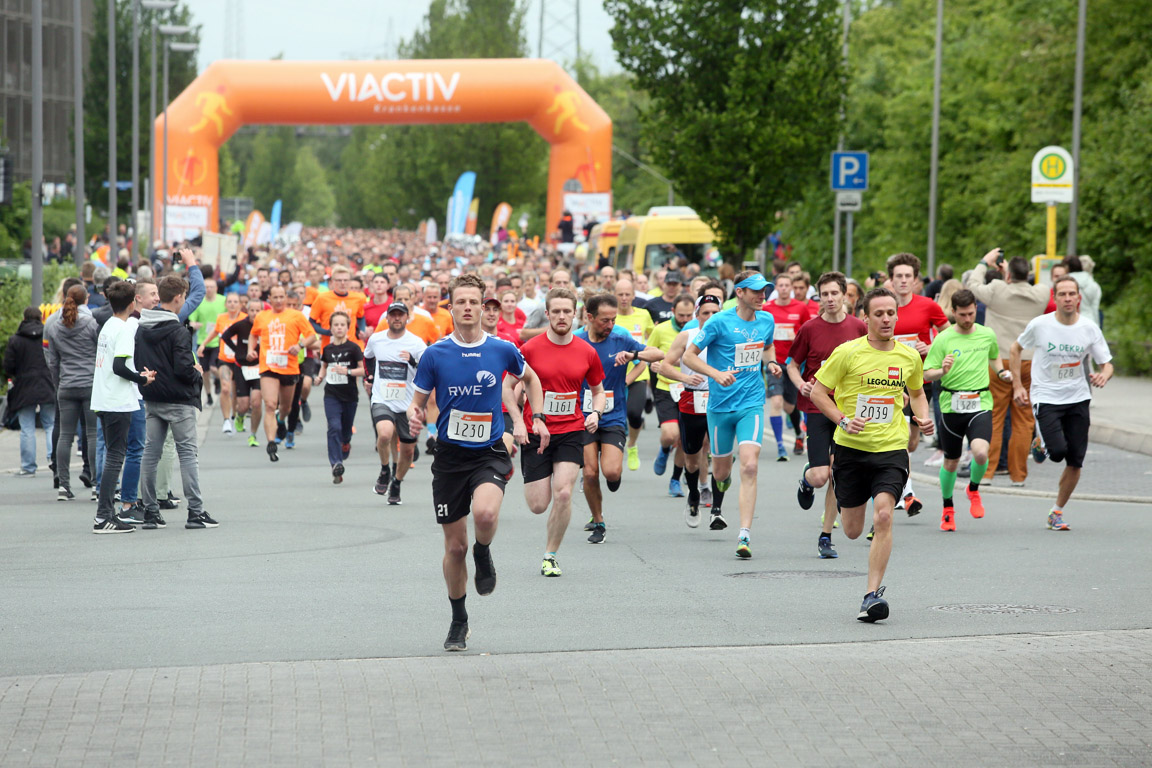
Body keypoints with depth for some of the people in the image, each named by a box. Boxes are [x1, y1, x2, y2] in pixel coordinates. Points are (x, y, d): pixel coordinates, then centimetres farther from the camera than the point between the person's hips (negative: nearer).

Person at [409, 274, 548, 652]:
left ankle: (483, 554, 4)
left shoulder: (502, 350, -2)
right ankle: (458, 621, 25)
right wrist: (414, 416, -18)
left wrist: (537, 418, 9)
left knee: (485, 512, -32)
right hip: (450, 455, 1)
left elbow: (530, 379, 19)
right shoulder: (434, 355, -3)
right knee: (455, 546, 5)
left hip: (490, 453, -1)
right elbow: (418, 401, 4)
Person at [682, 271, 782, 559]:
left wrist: (771, 362, 5)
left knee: (749, 466, -18)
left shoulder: (767, 320, 5)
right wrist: (716, 373, -21)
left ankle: (745, 536, -20)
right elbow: (689, 355, -6)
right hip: (720, 405, -2)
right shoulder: (720, 322, -9)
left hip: (752, 404, 2)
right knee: (721, 471, 10)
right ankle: (716, 503, 50)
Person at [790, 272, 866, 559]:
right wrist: (800, 384, -12)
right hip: (817, 407, -1)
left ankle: (826, 536, 10)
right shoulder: (810, 329, -2)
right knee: (820, 476, -11)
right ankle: (806, 479, 27)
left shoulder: (858, 327, 2)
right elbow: (792, 365, 7)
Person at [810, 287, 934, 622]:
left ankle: (873, 594, -16)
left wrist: (923, 418, 4)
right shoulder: (848, 353, -7)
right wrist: (843, 420, -16)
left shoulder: (910, 357, 4)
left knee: (883, 517, -20)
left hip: (892, 448, 0)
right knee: (853, 531, 8)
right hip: (851, 447, 0)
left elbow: (917, 393, 23)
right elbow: (818, 392, -2)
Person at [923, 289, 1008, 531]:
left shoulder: (987, 334, 6)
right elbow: (927, 375, -4)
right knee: (951, 462, 8)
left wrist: (1001, 372, 9)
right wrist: (942, 371, -24)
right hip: (952, 405, -1)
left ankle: (974, 490, 11)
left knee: (981, 452, -22)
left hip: (981, 404, 1)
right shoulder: (943, 340, -4)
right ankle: (948, 509, 31)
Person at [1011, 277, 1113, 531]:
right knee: (1058, 451, -21)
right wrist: (1017, 385, 2)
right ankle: (1042, 446, 17)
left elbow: (1106, 364, 4)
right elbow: (1015, 349, 8)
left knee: (1075, 462, 0)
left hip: (1078, 399, 3)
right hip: (1046, 397, -3)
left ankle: (1057, 512, 18)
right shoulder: (1039, 325, -8)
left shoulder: (1089, 328, -3)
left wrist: (1104, 375, -20)